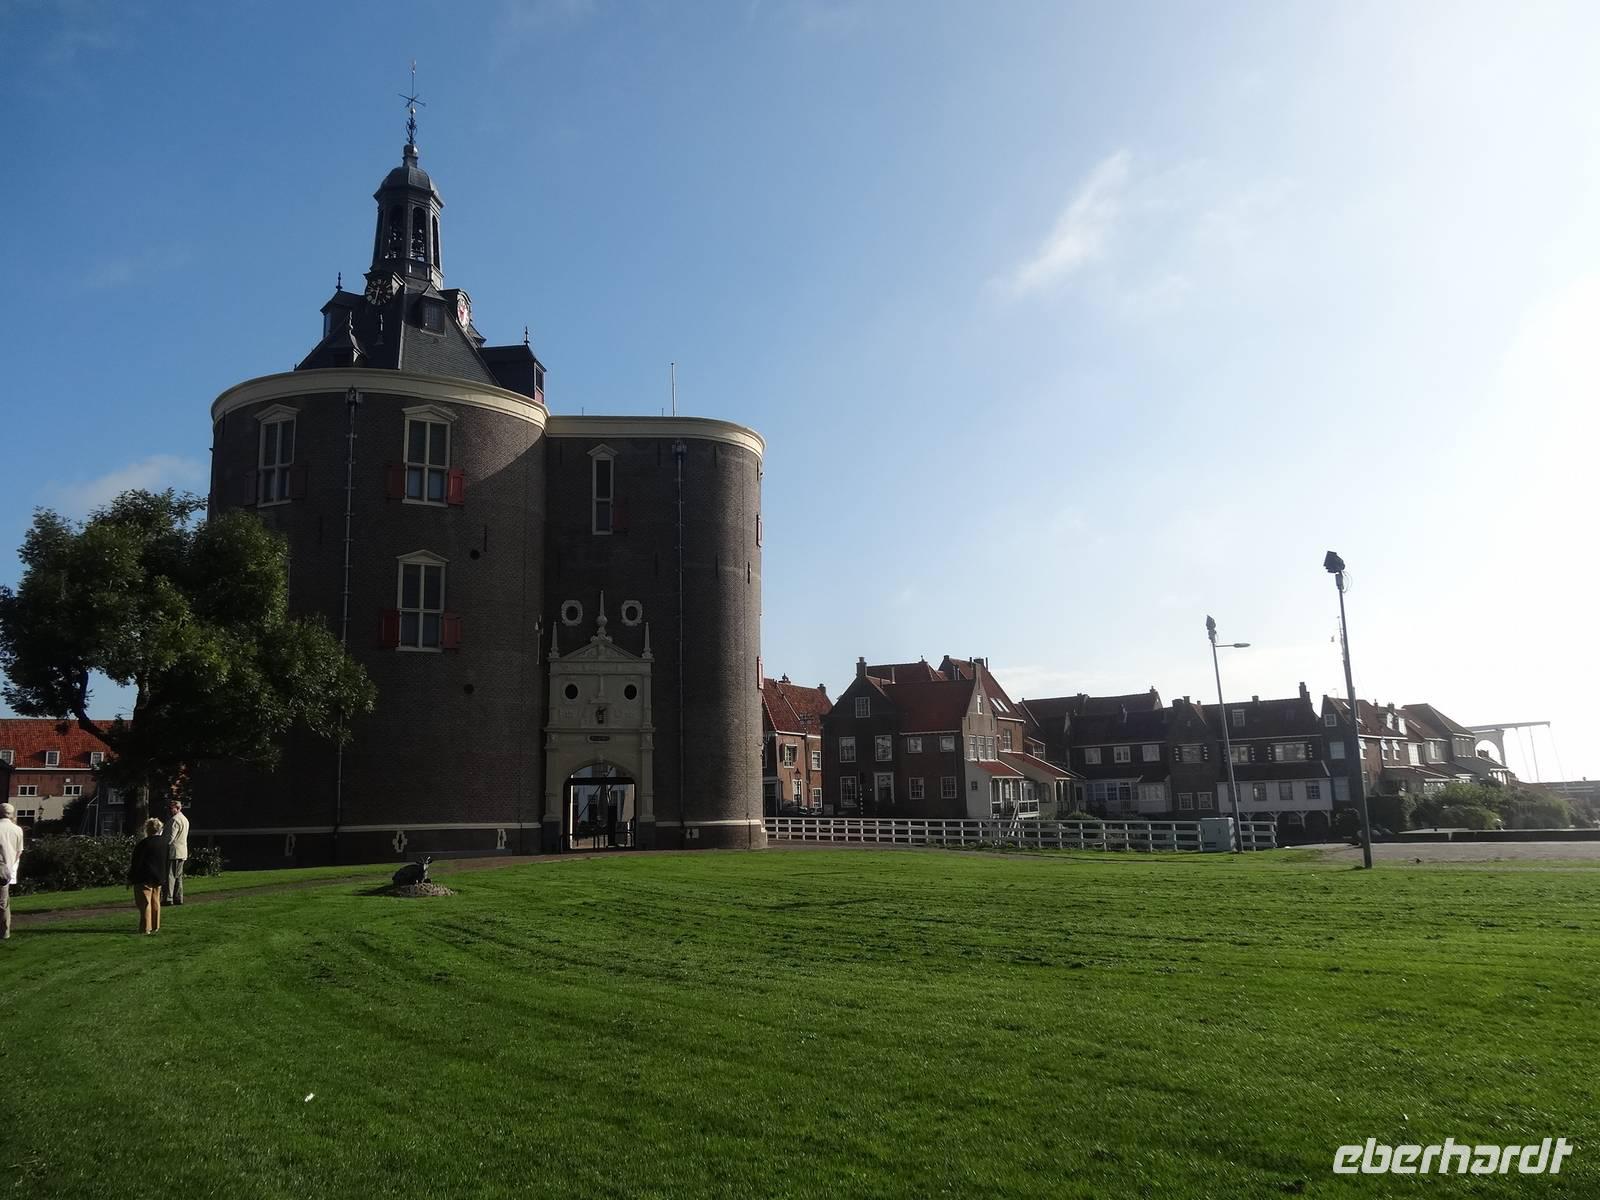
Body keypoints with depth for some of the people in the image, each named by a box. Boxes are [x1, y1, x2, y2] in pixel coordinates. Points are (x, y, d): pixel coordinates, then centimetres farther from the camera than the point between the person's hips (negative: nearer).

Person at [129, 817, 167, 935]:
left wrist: (130, 878, -5)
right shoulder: (165, 842, 5)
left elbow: (136, 863, -13)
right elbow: (166, 861, 14)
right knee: (156, 903, 14)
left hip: (144, 878, -7)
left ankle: (146, 928, -1)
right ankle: (156, 927, 17)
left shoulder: (144, 844, -16)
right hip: (159, 877, 7)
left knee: (145, 903, -1)